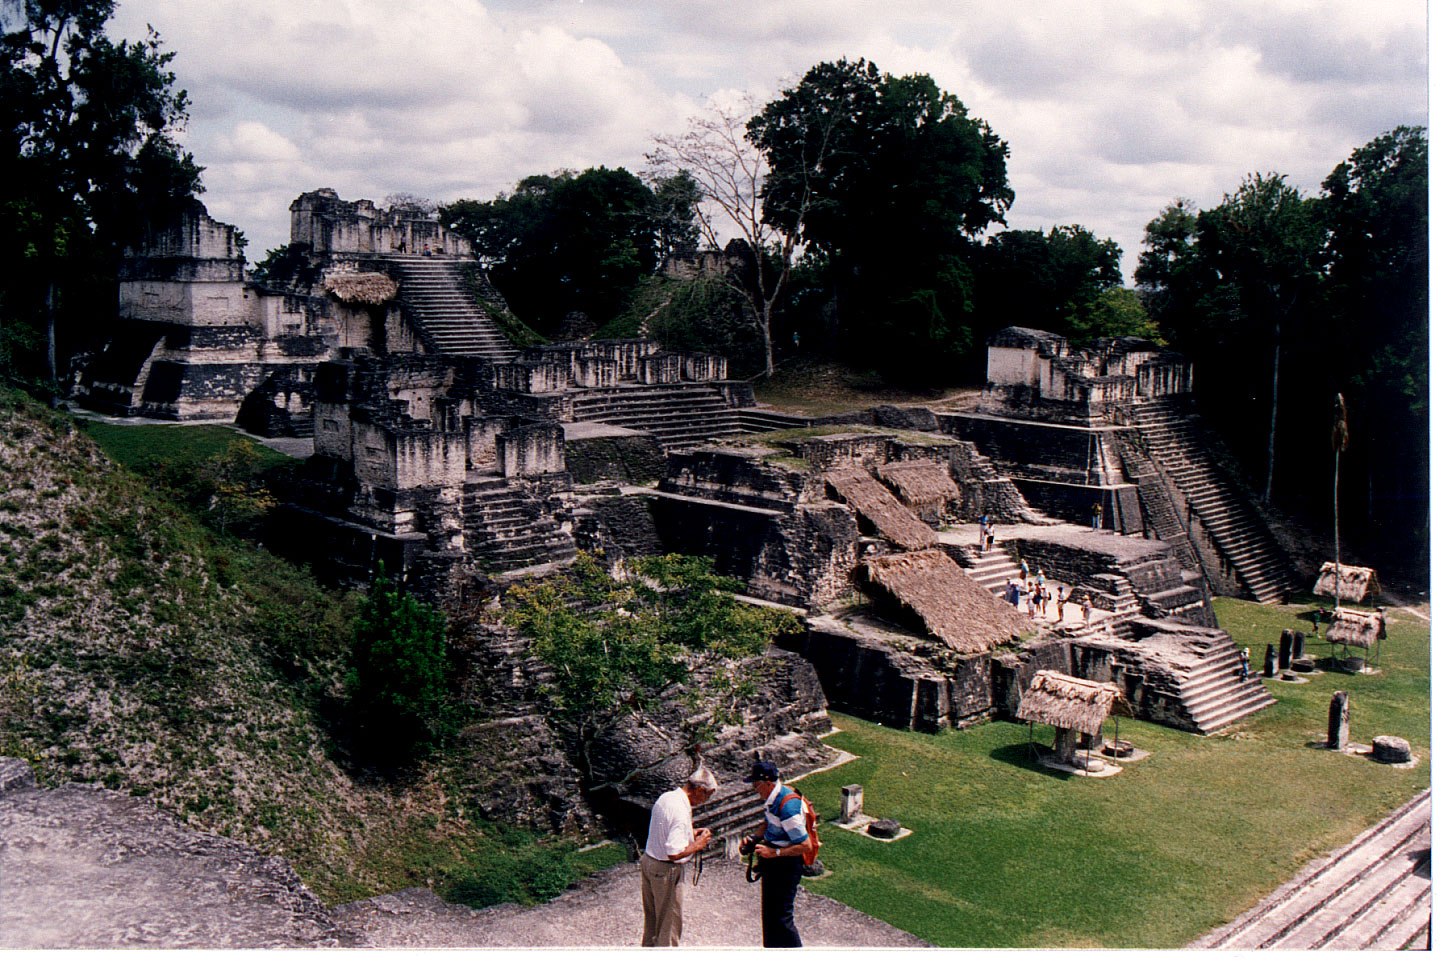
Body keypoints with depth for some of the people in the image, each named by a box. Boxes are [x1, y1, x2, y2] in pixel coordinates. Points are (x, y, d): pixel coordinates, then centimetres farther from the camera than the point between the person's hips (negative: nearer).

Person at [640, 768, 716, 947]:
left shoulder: (665, 797, 1)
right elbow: (674, 853, -30)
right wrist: (697, 845, -14)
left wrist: (690, 834, 11)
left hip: (648, 860, 9)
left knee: (652, 919, 24)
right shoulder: (681, 811, -28)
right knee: (669, 922, 10)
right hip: (667, 871, -9)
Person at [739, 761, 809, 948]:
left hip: (786, 864, -10)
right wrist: (754, 838, 3)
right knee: (769, 913, 20)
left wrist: (775, 852, -24)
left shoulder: (787, 806, -29)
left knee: (781, 916, -5)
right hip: (773, 862, 10)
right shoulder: (775, 796, 0)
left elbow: (805, 846, -25)